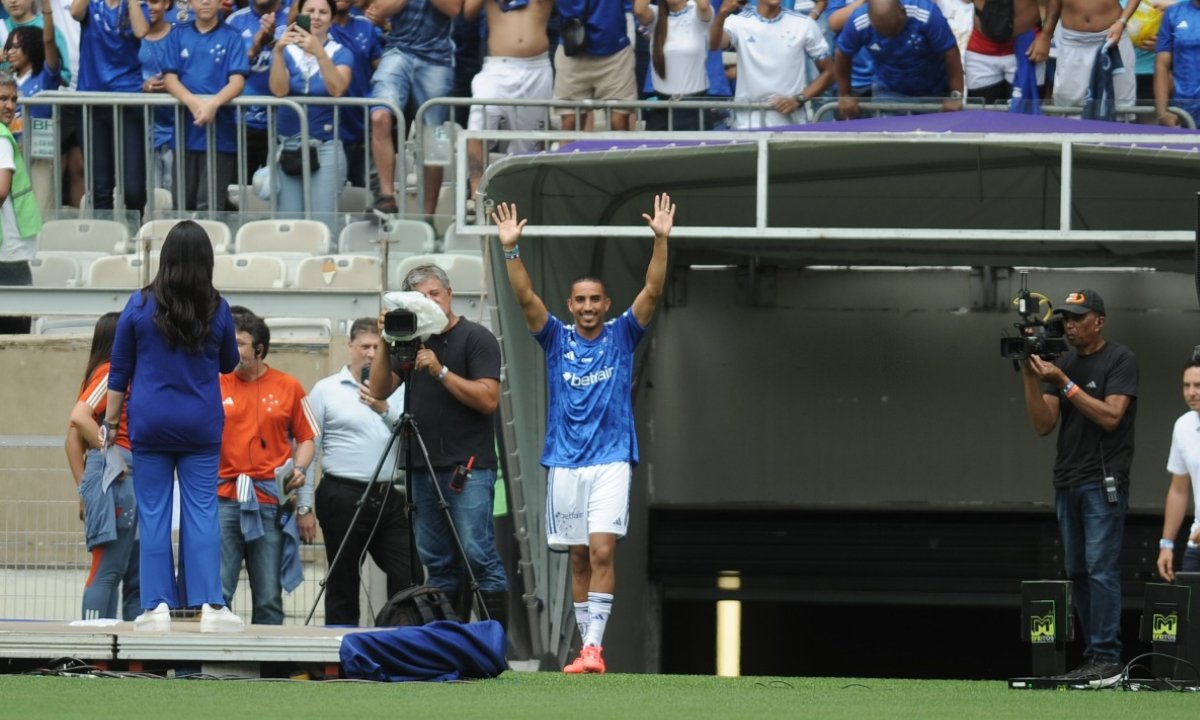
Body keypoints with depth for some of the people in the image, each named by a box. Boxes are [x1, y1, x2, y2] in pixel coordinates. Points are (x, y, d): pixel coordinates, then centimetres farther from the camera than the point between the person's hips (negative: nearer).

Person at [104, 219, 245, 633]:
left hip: (150, 424, -1)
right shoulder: (217, 310, -3)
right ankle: (210, 605, -4)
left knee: (153, 514, 3)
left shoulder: (140, 305, -4)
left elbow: (119, 371, 2)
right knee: (202, 513, 1)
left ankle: (157, 606, 1)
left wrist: (111, 421, 10)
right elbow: (229, 363, 14)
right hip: (201, 427, 1)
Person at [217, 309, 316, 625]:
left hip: (271, 503, 1)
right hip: (223, 501, -1)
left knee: (269, 599, 3)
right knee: (218, 593, -7)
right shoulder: (215, 386, 7)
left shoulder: (289, 388, 9)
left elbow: (305, 438, 14)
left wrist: (299, 468, -2)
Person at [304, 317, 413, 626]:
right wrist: (303, 506, -3)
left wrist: (385, 411, -14)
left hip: (389, 496, 3)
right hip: (344, 494, -3)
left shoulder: (397, 390, 12)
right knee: (342, 586, 2)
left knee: (407, 578, -2)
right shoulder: (326, 390, 3)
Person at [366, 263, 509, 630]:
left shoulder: (475, 338, -3)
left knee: (478, 554, -11)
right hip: (424, 467, 6)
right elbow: (379, 390, 11)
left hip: (468, 466, -6)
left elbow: (488, 399, -12)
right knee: (437, 562, 7)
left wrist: (441, 371, -17)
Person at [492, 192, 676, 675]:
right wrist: (510, 249, -16)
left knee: (602, 550, -15)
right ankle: (587, 646, 11)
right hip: (564, 462, 2)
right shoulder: (557, 339, 7)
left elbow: (653, 291, -5)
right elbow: (525, 298, -4)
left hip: (611, 459, -2)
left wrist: (661, 240, -16)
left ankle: (594, 645, -19)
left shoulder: (621, 336, 5)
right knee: (579, 558, 6)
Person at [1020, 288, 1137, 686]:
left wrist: (1063, 382, -17)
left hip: (1104, 481, -7)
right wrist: (1031, 379, -6)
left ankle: (1107, 659, -15)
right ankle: (1092, 657, 8)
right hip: (1067, 482, 7)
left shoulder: (1121, 360, -4)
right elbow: (1043, 424, 8)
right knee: (1078, 573, 5)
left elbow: (1110, 416, -16)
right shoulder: (1062, 364, 14)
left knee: (1101, 568, -13)